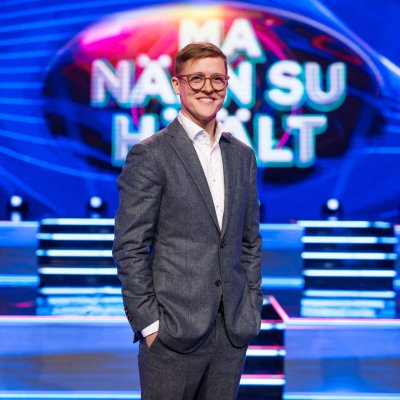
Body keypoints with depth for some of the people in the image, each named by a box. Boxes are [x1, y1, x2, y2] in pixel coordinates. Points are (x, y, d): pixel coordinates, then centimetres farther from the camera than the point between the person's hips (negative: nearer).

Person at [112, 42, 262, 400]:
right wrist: (148, 323, -11)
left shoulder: (243, 156, 12)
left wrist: (252, 308, 10)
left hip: (234, 330, 5)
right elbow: (129, 247, -8)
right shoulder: (149, 155, -6)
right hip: (174, 331, -5)